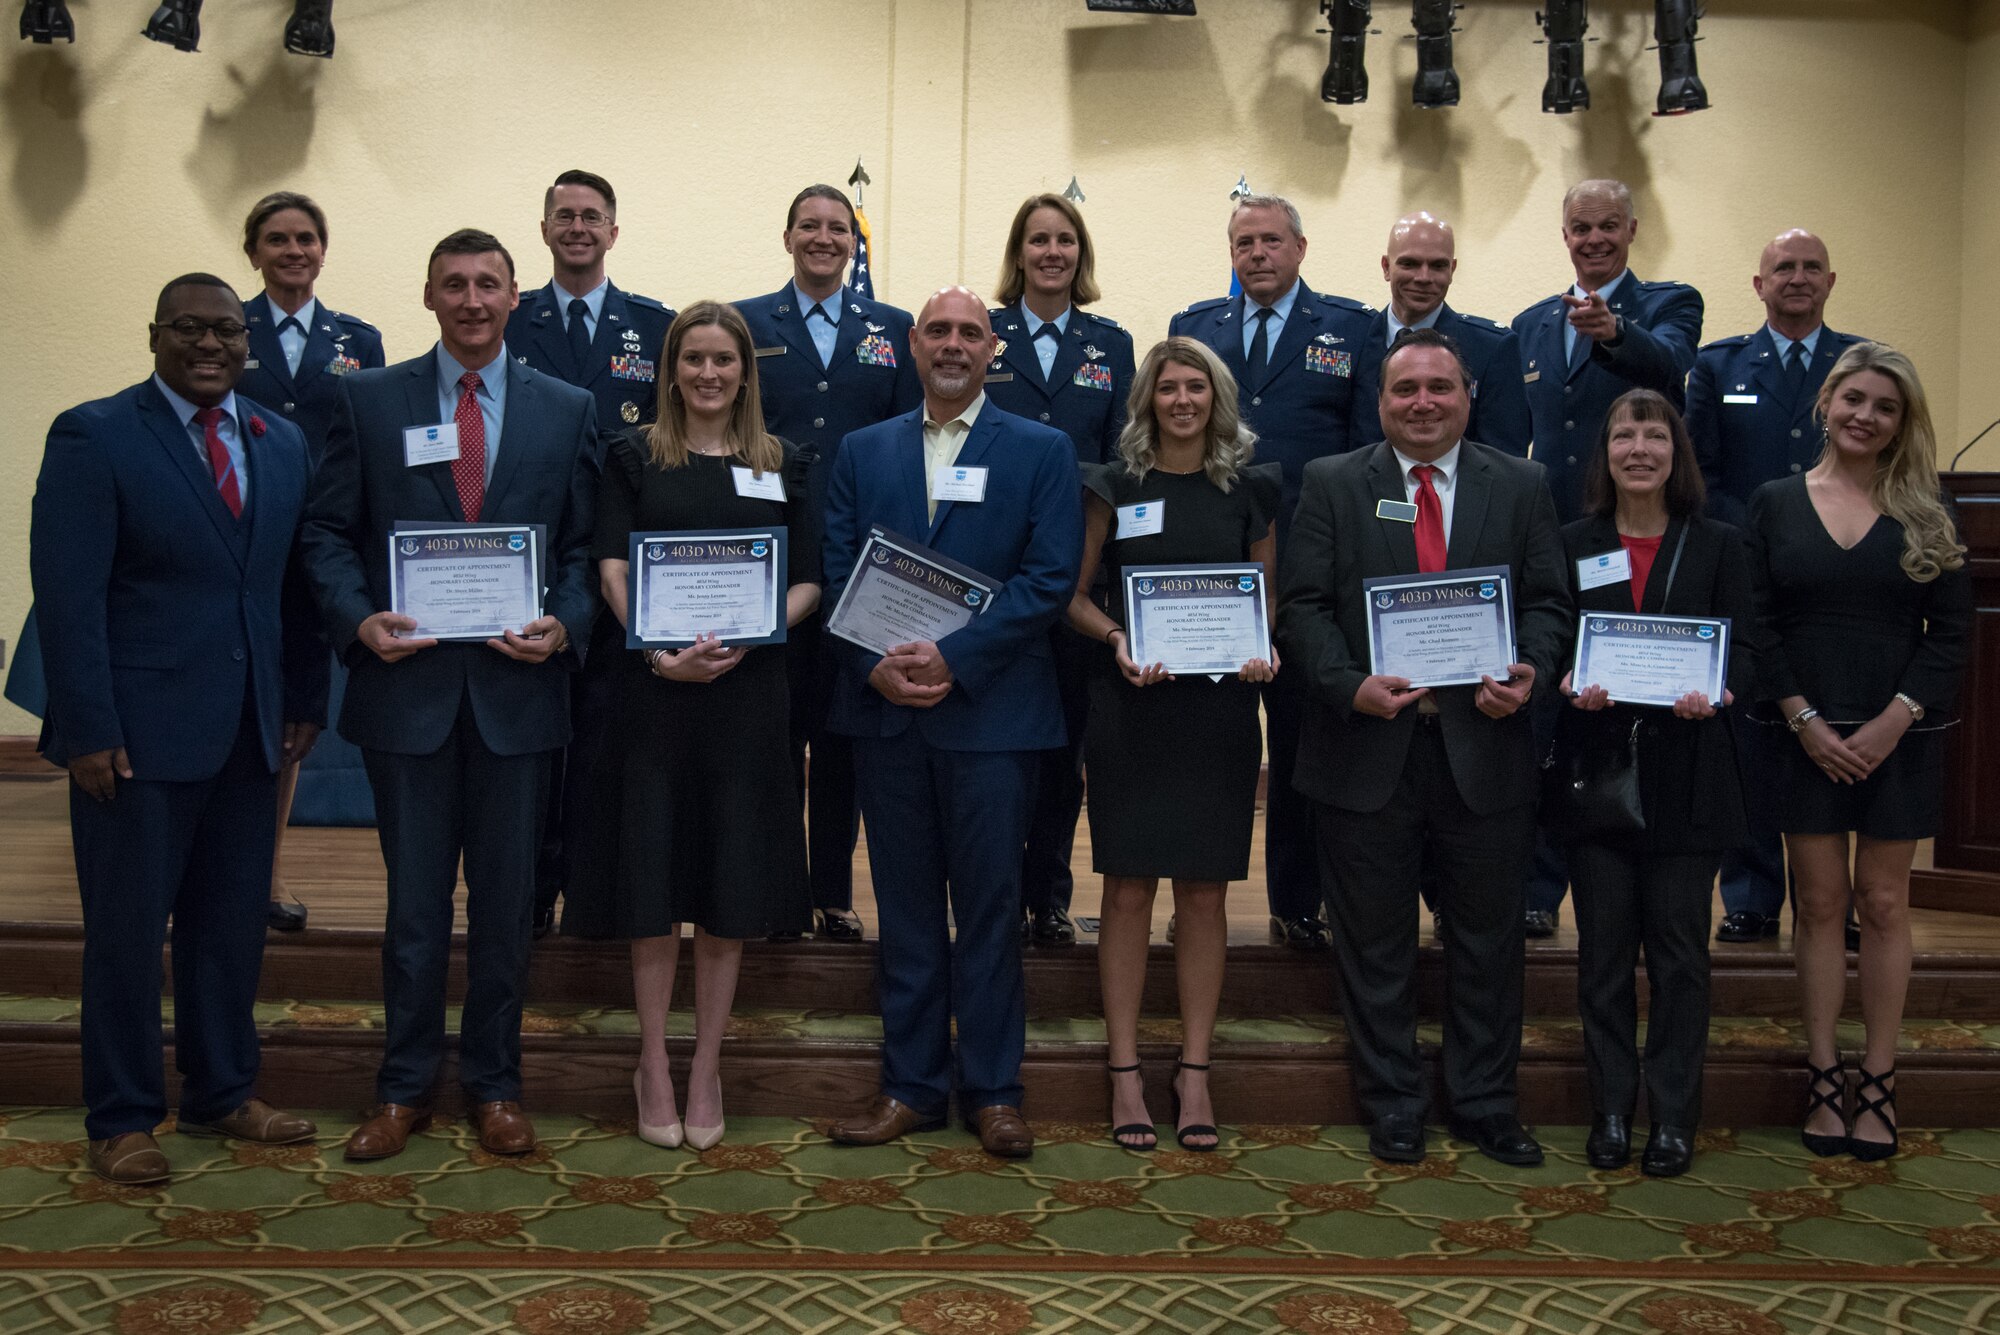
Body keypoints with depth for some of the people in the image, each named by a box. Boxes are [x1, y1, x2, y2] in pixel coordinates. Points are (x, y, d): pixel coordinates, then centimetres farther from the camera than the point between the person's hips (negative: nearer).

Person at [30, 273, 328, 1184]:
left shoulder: (282, 444, 11)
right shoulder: (92, 436, -6)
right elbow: (68, 595, -11)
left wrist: (305, 702, 7)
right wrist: (89, 730, -15)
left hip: (248, 731, 5)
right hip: (138, 731, -5)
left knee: (233, 924, 13)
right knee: (128, 930, 5)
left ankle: (220, 1094, 29)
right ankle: (122, 1121, 18)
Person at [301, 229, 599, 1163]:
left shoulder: (566, 410, 7)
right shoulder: (367, 400, 5)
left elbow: (586, 544, 6)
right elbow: (328, 532, 4)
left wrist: (565, 625, -11)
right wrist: (358, 618, -12)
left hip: (518, 687, 1)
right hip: (407, 682, 0)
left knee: (506, 900, 9)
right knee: (414, 900, 8)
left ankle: (494, 1085, 24)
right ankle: (403, 1090, 22)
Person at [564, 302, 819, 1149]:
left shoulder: (782, 465, 10)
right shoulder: (634, 458, 6)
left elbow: (807, 583, 6)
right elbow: (613, 571, -2)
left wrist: (747, 636, -12)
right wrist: (660, 652, -18)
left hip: (749, 690, 1)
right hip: (653, 688, -1)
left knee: (731, 887, 5)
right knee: (653, 880, 2)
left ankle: (706, 1064, 17)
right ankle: (654, 1063, 16)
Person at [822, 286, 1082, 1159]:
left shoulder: (1041, 451, 3)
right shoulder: (863, 451, 12)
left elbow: (1049, 579, -7)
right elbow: (838, 572, 6)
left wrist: (951, 657, -15)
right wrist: (876, 664, -11)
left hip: (990, 710, -3)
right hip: (885, 708, 3)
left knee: (990, 907, 4)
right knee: (905, 907, 9)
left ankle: (992, 1089, 15)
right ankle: (911, 1086, 19)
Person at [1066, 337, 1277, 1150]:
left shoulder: (1250, 490, 8)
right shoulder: (1115, 486, 4)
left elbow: (1268, 594, 14)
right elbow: (1074, 595, 6)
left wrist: (1263, 648, -6)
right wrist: (1116, 639, -13)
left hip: (1219, 709, 1)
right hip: (1130, 706, -1)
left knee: (1202, 892, 4)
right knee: (1128, 891, 0)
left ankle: (1195, 1070, 14)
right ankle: (1125, 1074, 9)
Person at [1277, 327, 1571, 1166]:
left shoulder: (1521, 487, 8)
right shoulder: (1332, 484, 4)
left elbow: (1548, 602, 6)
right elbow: (1303, 604, -2)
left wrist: (1529, 672, -13)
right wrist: (1350, 684, -17)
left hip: (1484, 745, 1)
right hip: (1369, 749, -1)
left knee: (1488, 940, 11)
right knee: (1375, 945, 8)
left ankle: (1484, 1104, 27)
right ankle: (1392, 1108, 23)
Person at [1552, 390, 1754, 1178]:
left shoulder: (1717, 546, 6)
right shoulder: (1571, 545, 7)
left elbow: (1744, 646, 1)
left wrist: (1718, 693, -21)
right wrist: (1569, 686, -18)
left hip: (1685, 771, -1)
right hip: (1597, 763, 1)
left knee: (1678, 945, 3)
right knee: (1604, 947, 6)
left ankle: (1673, 1116, 14)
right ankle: (1610, 1109, 17)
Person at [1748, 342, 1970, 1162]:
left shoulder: (1923, 515, 4)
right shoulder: (1775, 503, 3)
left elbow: (1952, 629, 0)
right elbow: (1757, 624, 0)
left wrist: (1894, 720, -11)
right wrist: (1804, 719, -10)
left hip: (1899, 738, 0)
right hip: (1808, 736, 0)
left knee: (1883, 904, 4)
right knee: (1819, 903, 4)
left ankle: (1878, 1080, 12)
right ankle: (1824, 1078, 11)